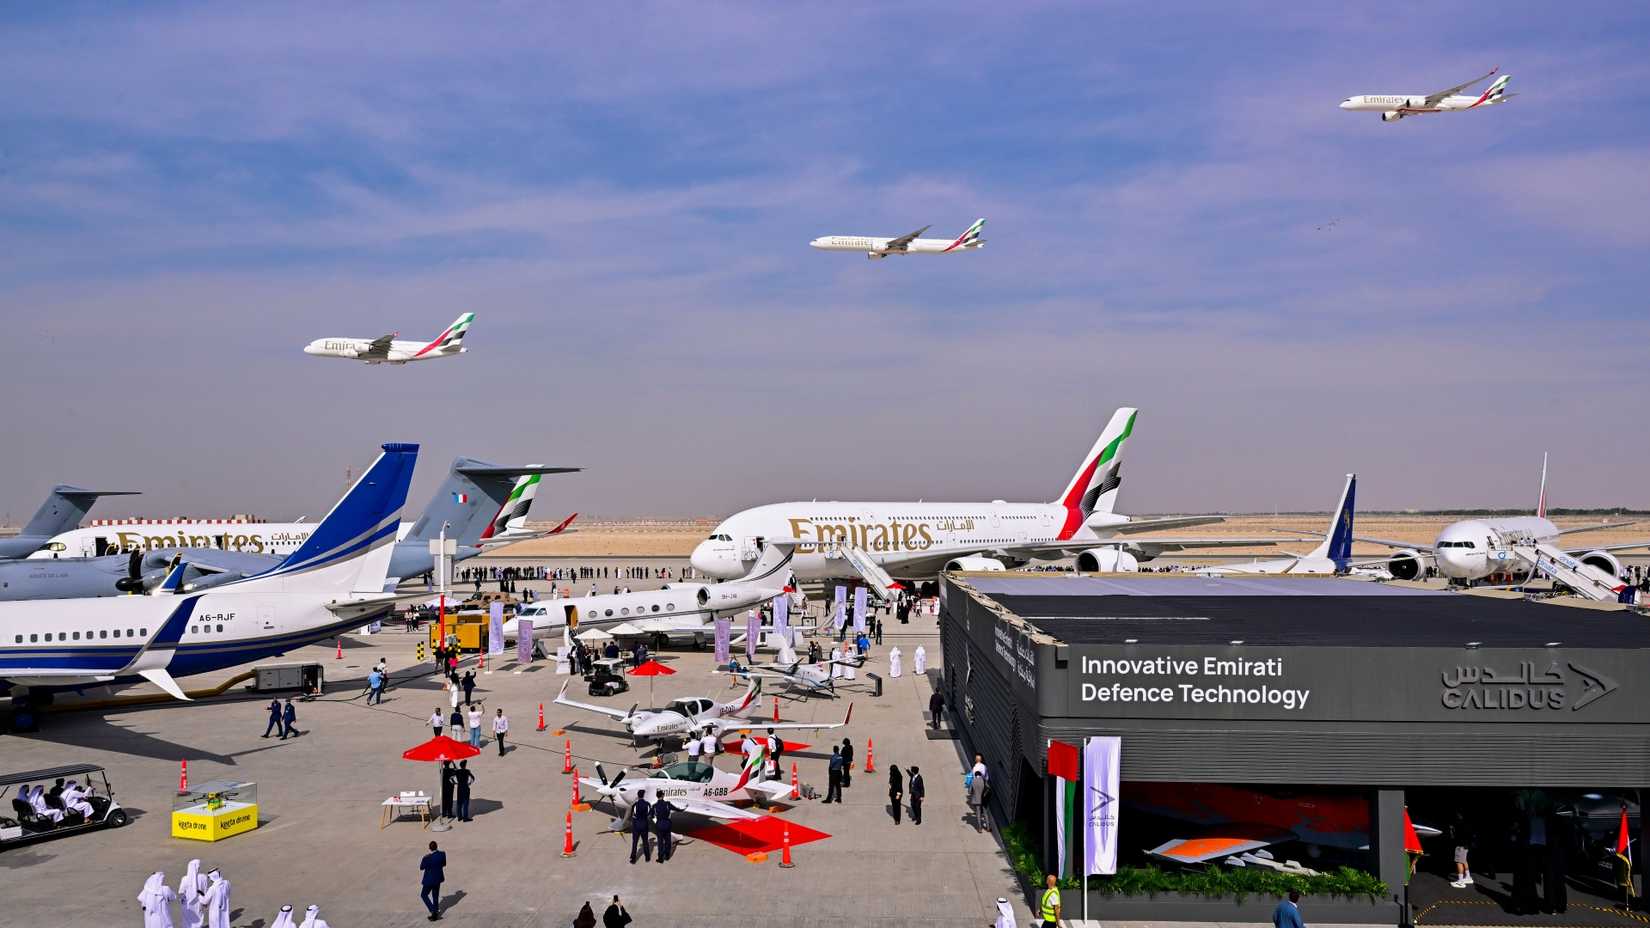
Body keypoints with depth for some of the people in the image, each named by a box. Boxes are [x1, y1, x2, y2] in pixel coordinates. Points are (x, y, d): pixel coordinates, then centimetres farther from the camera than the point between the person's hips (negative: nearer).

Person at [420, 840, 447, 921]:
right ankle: (435, 915, 29)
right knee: (435, 896, 21)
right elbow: (444, 864, 4)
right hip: (438, 878, 5)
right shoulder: (442, 854, -13)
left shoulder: (427, 858, -28)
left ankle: (434, 911, 4)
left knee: (424, 895, 16)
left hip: (430, 880, -5)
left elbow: (421, 868, -9)